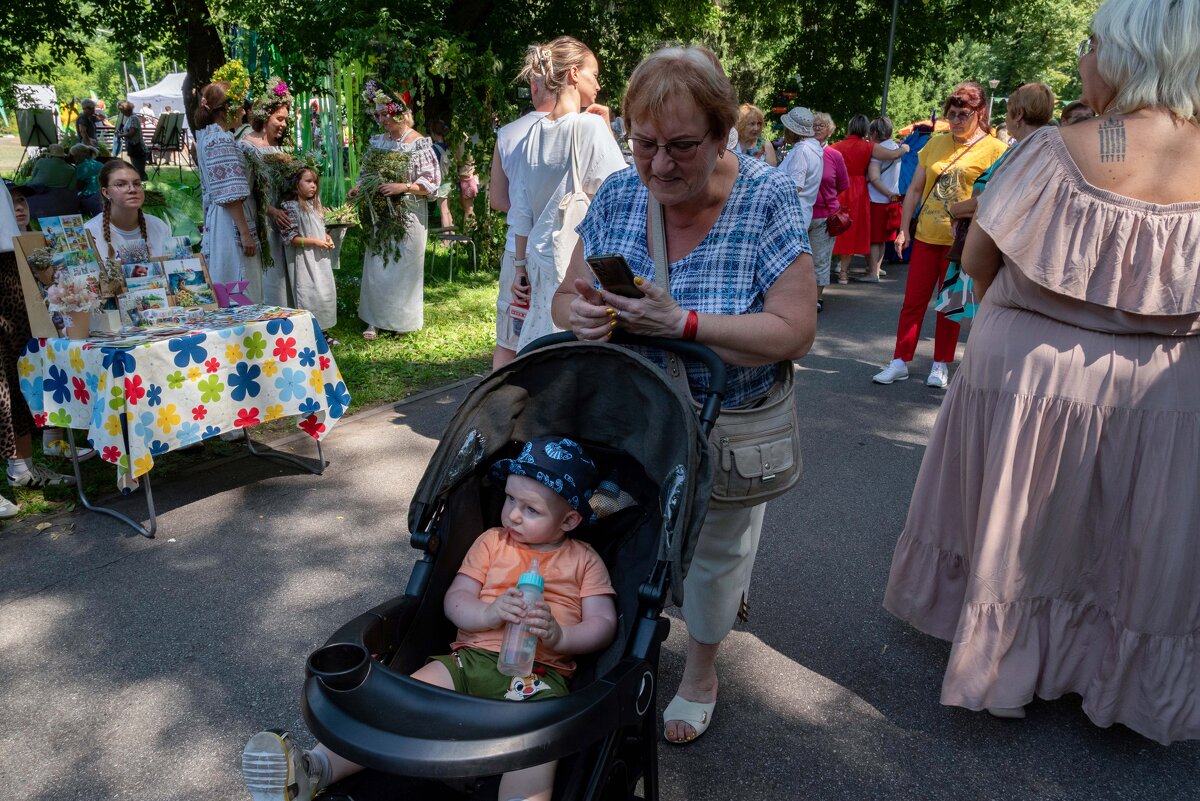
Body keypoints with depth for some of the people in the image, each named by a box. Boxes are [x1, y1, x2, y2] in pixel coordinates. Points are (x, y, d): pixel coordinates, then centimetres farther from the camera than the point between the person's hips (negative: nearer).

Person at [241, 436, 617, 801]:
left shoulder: (583, 560, 11)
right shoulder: (492, 541, 16)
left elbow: (603, 624, 5)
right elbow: (454, 601, 9)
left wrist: (560, 635, -17)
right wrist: (489, 613, -14)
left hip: (541, 673, -3)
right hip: (471, 657, 3)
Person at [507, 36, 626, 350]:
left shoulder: (533, 134, 8)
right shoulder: (591, 125, -10)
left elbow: (522, 212, 11)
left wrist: (521, 266, 18)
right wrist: (607, 129, -1)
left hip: (542, 261, 7)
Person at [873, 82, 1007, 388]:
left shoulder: (994, 149, -5)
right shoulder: (936, 143, 7)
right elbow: (915, 189, 11)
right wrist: (903, 229, 6)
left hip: (961, 241, -3)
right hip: (926, 236, 3)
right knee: (913, 301, 6)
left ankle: (941, 365, 19)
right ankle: (900, 362, 13)